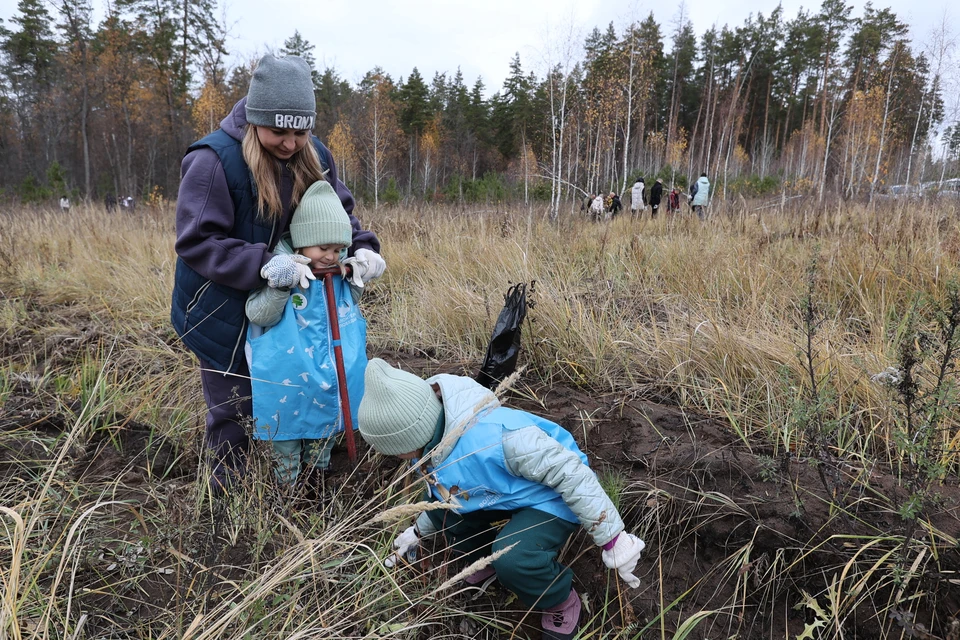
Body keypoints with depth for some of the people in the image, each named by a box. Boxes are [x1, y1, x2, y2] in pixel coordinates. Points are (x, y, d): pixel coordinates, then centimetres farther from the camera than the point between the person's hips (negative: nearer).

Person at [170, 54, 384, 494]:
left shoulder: (313, 156, -6)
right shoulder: (212, 161, -24)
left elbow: (339, 210, 3)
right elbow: (196, 242, -25)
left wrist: (362, 247, -18)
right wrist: (262, 264, -39)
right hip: (222, 309, -5)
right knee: (233, 407, 9)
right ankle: (227, 491, 33)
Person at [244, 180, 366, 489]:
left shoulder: (339, 275, 2)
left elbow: (347, 314, 16)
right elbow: (258, 315, -19)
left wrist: (356, 282, 0)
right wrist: (280, 284, -32)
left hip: (332, 379, 5)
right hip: (289, 382, -5)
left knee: (326, 429, 20)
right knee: (287, 433, 12)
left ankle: (315, 482, 41)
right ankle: (287, 490, 30)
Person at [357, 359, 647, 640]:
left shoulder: (493, 435, -40)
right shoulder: (429, 440, -10)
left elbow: (569, 473, -32)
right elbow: (443, 491, 15)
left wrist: (612, 540, -26)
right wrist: (418, 531, 23)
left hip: (552, 498, -8)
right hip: (503, 494, 8)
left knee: (513, 558, -32)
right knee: (436, 503, -3)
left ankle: (562, 602, 1)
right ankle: (489, 558, 21)